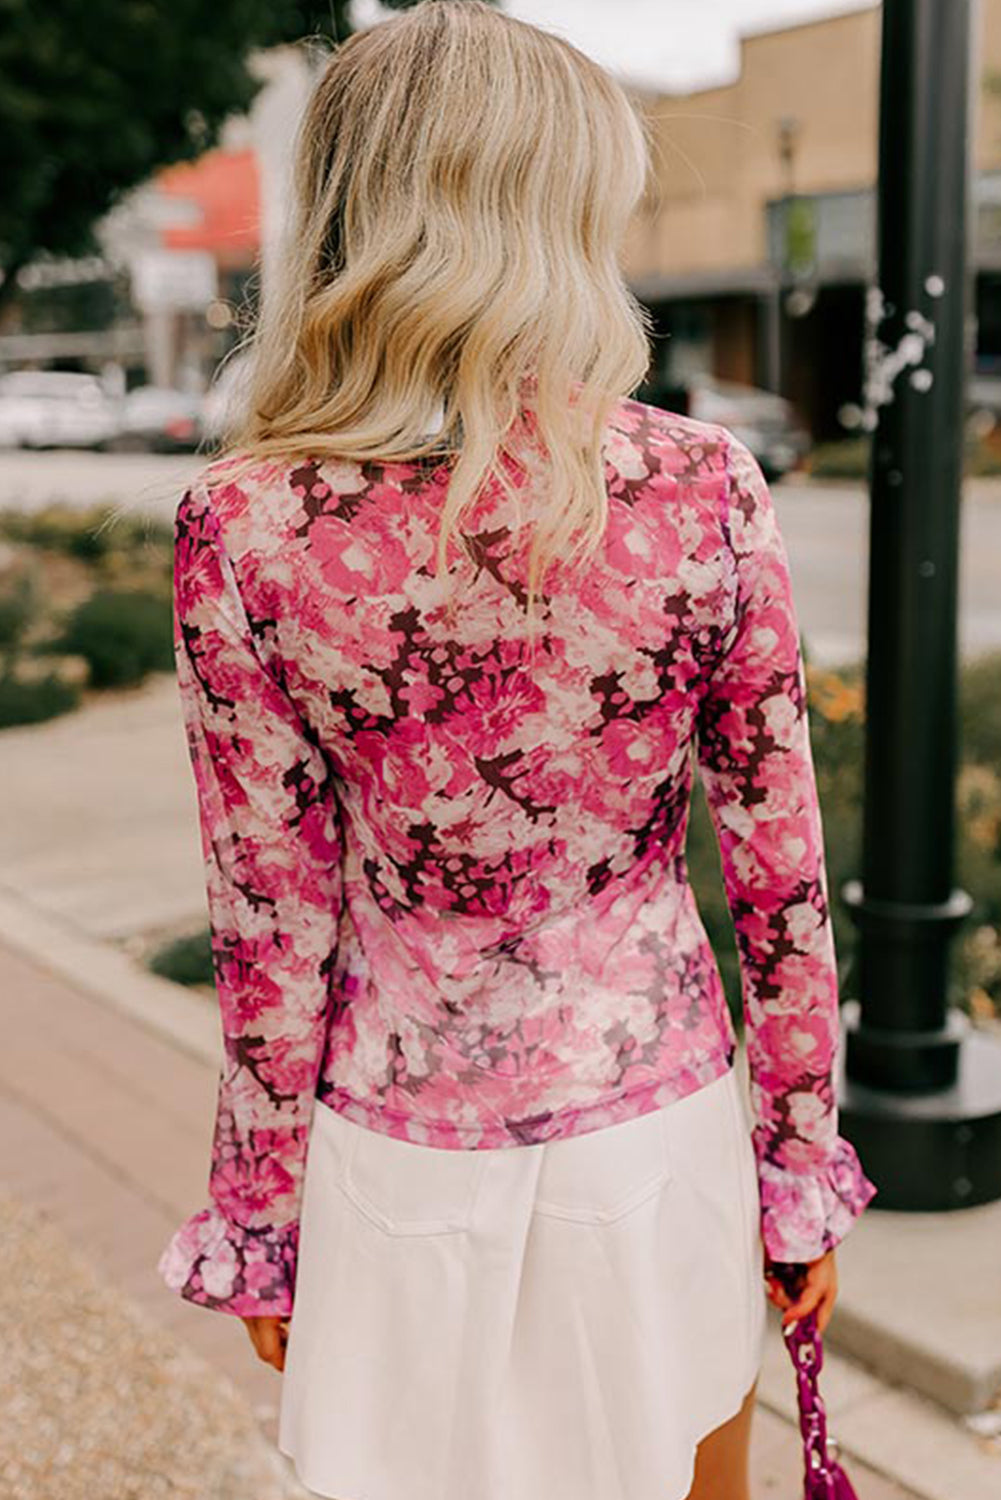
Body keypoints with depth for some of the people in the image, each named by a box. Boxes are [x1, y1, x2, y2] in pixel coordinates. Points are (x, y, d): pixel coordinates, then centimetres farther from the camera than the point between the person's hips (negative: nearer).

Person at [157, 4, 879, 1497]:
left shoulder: (244, 526, -15)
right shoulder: (706, 490, -13)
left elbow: (273, 923, -9)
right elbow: (779, 875, -7)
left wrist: (260, 1213, 5)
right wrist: (807, 1158, 7)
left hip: (409, 1153, -1)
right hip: (659, 1127, 1)